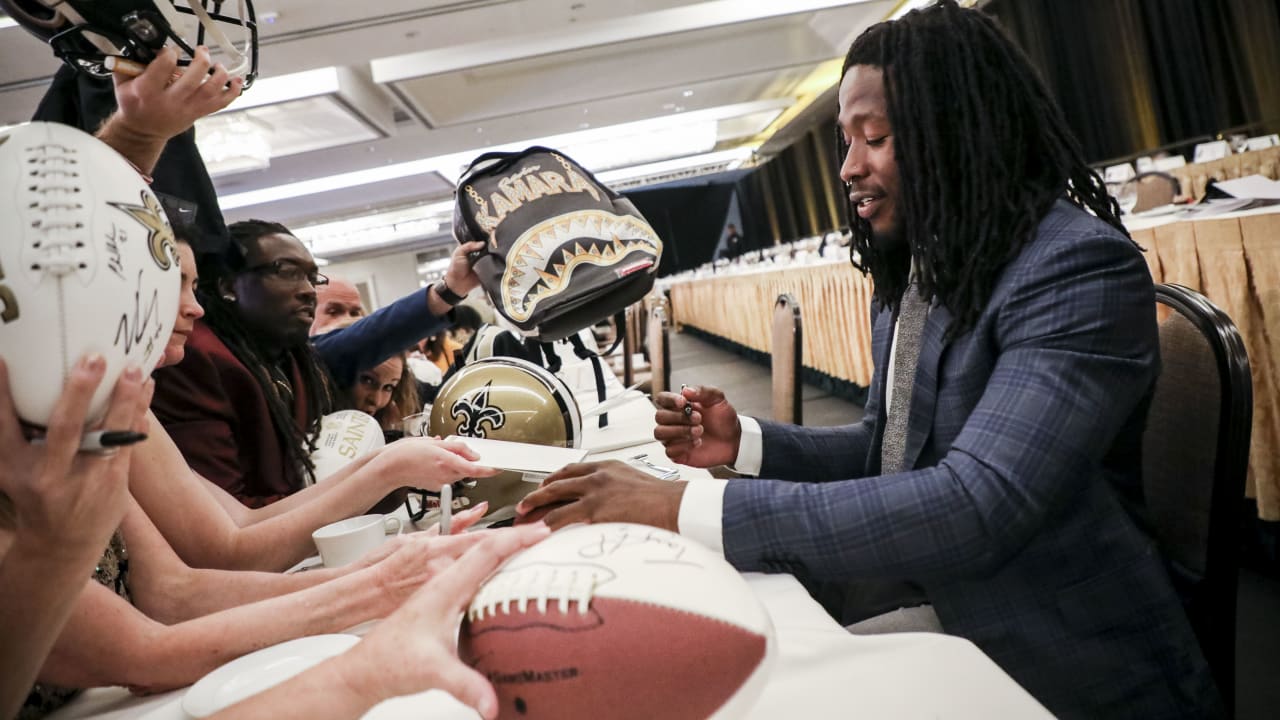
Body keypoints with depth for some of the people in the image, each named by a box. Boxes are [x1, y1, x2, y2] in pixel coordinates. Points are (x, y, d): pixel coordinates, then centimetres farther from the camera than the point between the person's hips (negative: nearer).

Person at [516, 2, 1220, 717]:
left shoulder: (1080, 269, -22)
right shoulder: (914, 274, 5)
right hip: (952, 627, 7)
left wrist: (684, 509, -35)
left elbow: (976, 505, -33)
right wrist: (745, 442, -6)